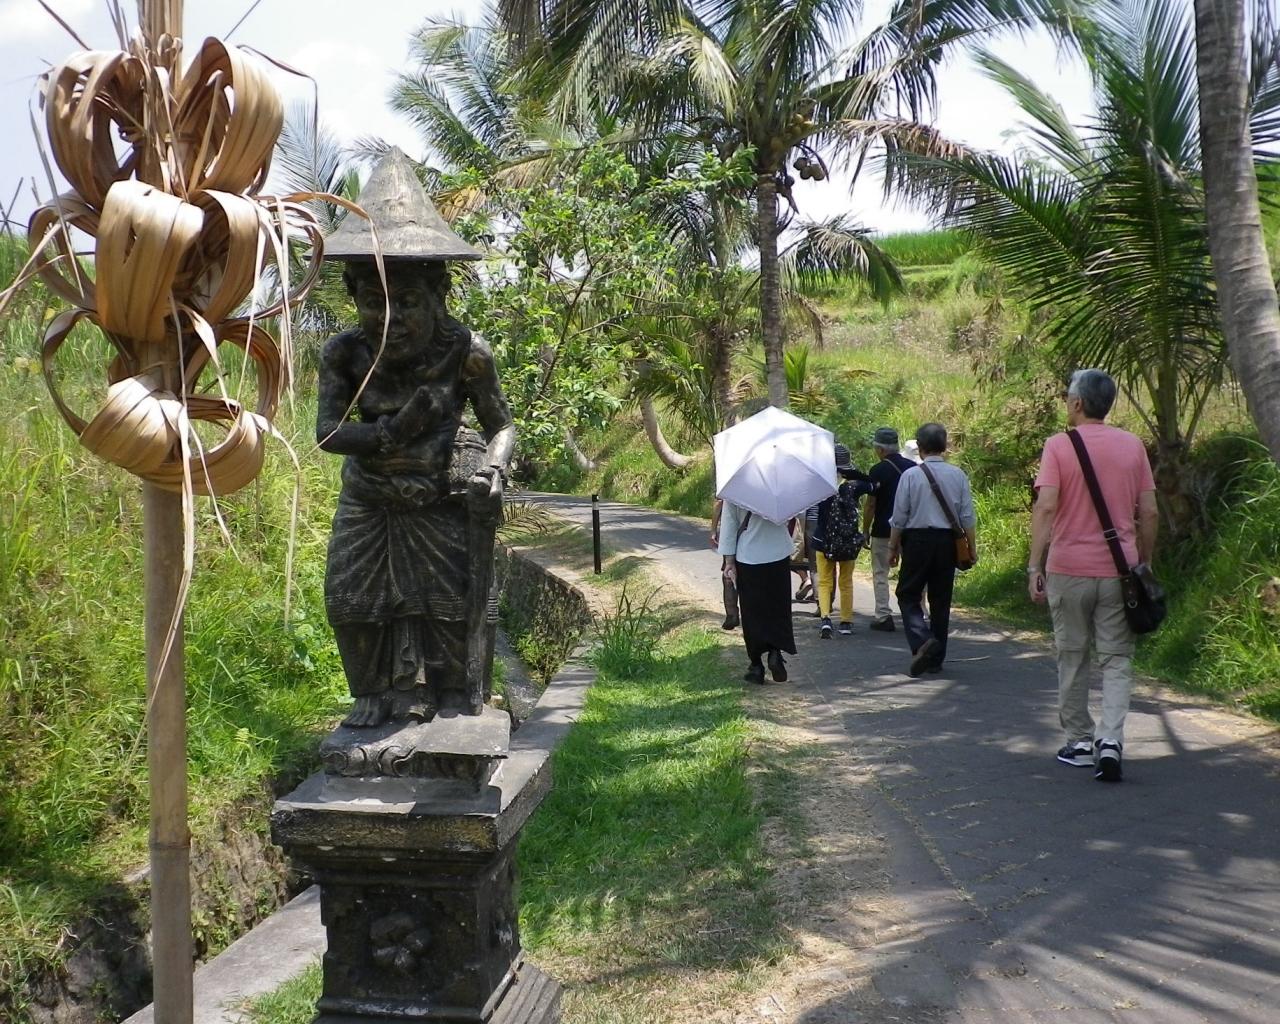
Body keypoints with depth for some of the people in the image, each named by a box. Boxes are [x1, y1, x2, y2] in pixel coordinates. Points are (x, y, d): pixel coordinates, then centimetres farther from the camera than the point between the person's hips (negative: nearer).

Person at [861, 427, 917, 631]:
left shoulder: (878, 471, -11)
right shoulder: (913, 467, 3)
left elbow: (870, 504, -10)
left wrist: (865, 530, 0)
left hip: (883, 530, -4)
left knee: (880, 574, 5)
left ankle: (883, 616, 3)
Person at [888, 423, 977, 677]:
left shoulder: (911, 475, -7)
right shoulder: (958, 475, 1)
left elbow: (899, 517, -5)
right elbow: (968, 516, 2)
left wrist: (894, 547, 6)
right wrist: (972, 548, 11)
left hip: (917, 541, -3)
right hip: (947, 542, 3)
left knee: (908, 596, 5)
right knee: (941, 599, 11)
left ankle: (922, 641, -20)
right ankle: (936, 659, 17)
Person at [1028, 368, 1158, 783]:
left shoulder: (1059, 445, -6)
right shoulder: (1133, 446, 4)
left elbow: (1046, 507, -15)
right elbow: (1149, 512, 4)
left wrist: (1034, 567, -12)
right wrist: (1145, 562, 16)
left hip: (1069, 569, -2)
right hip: (1119, 569, 2)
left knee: (1072, 658, 11)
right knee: (1117, 660, 6)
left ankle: (1080, 743, 19)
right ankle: (1110, 740, -9)